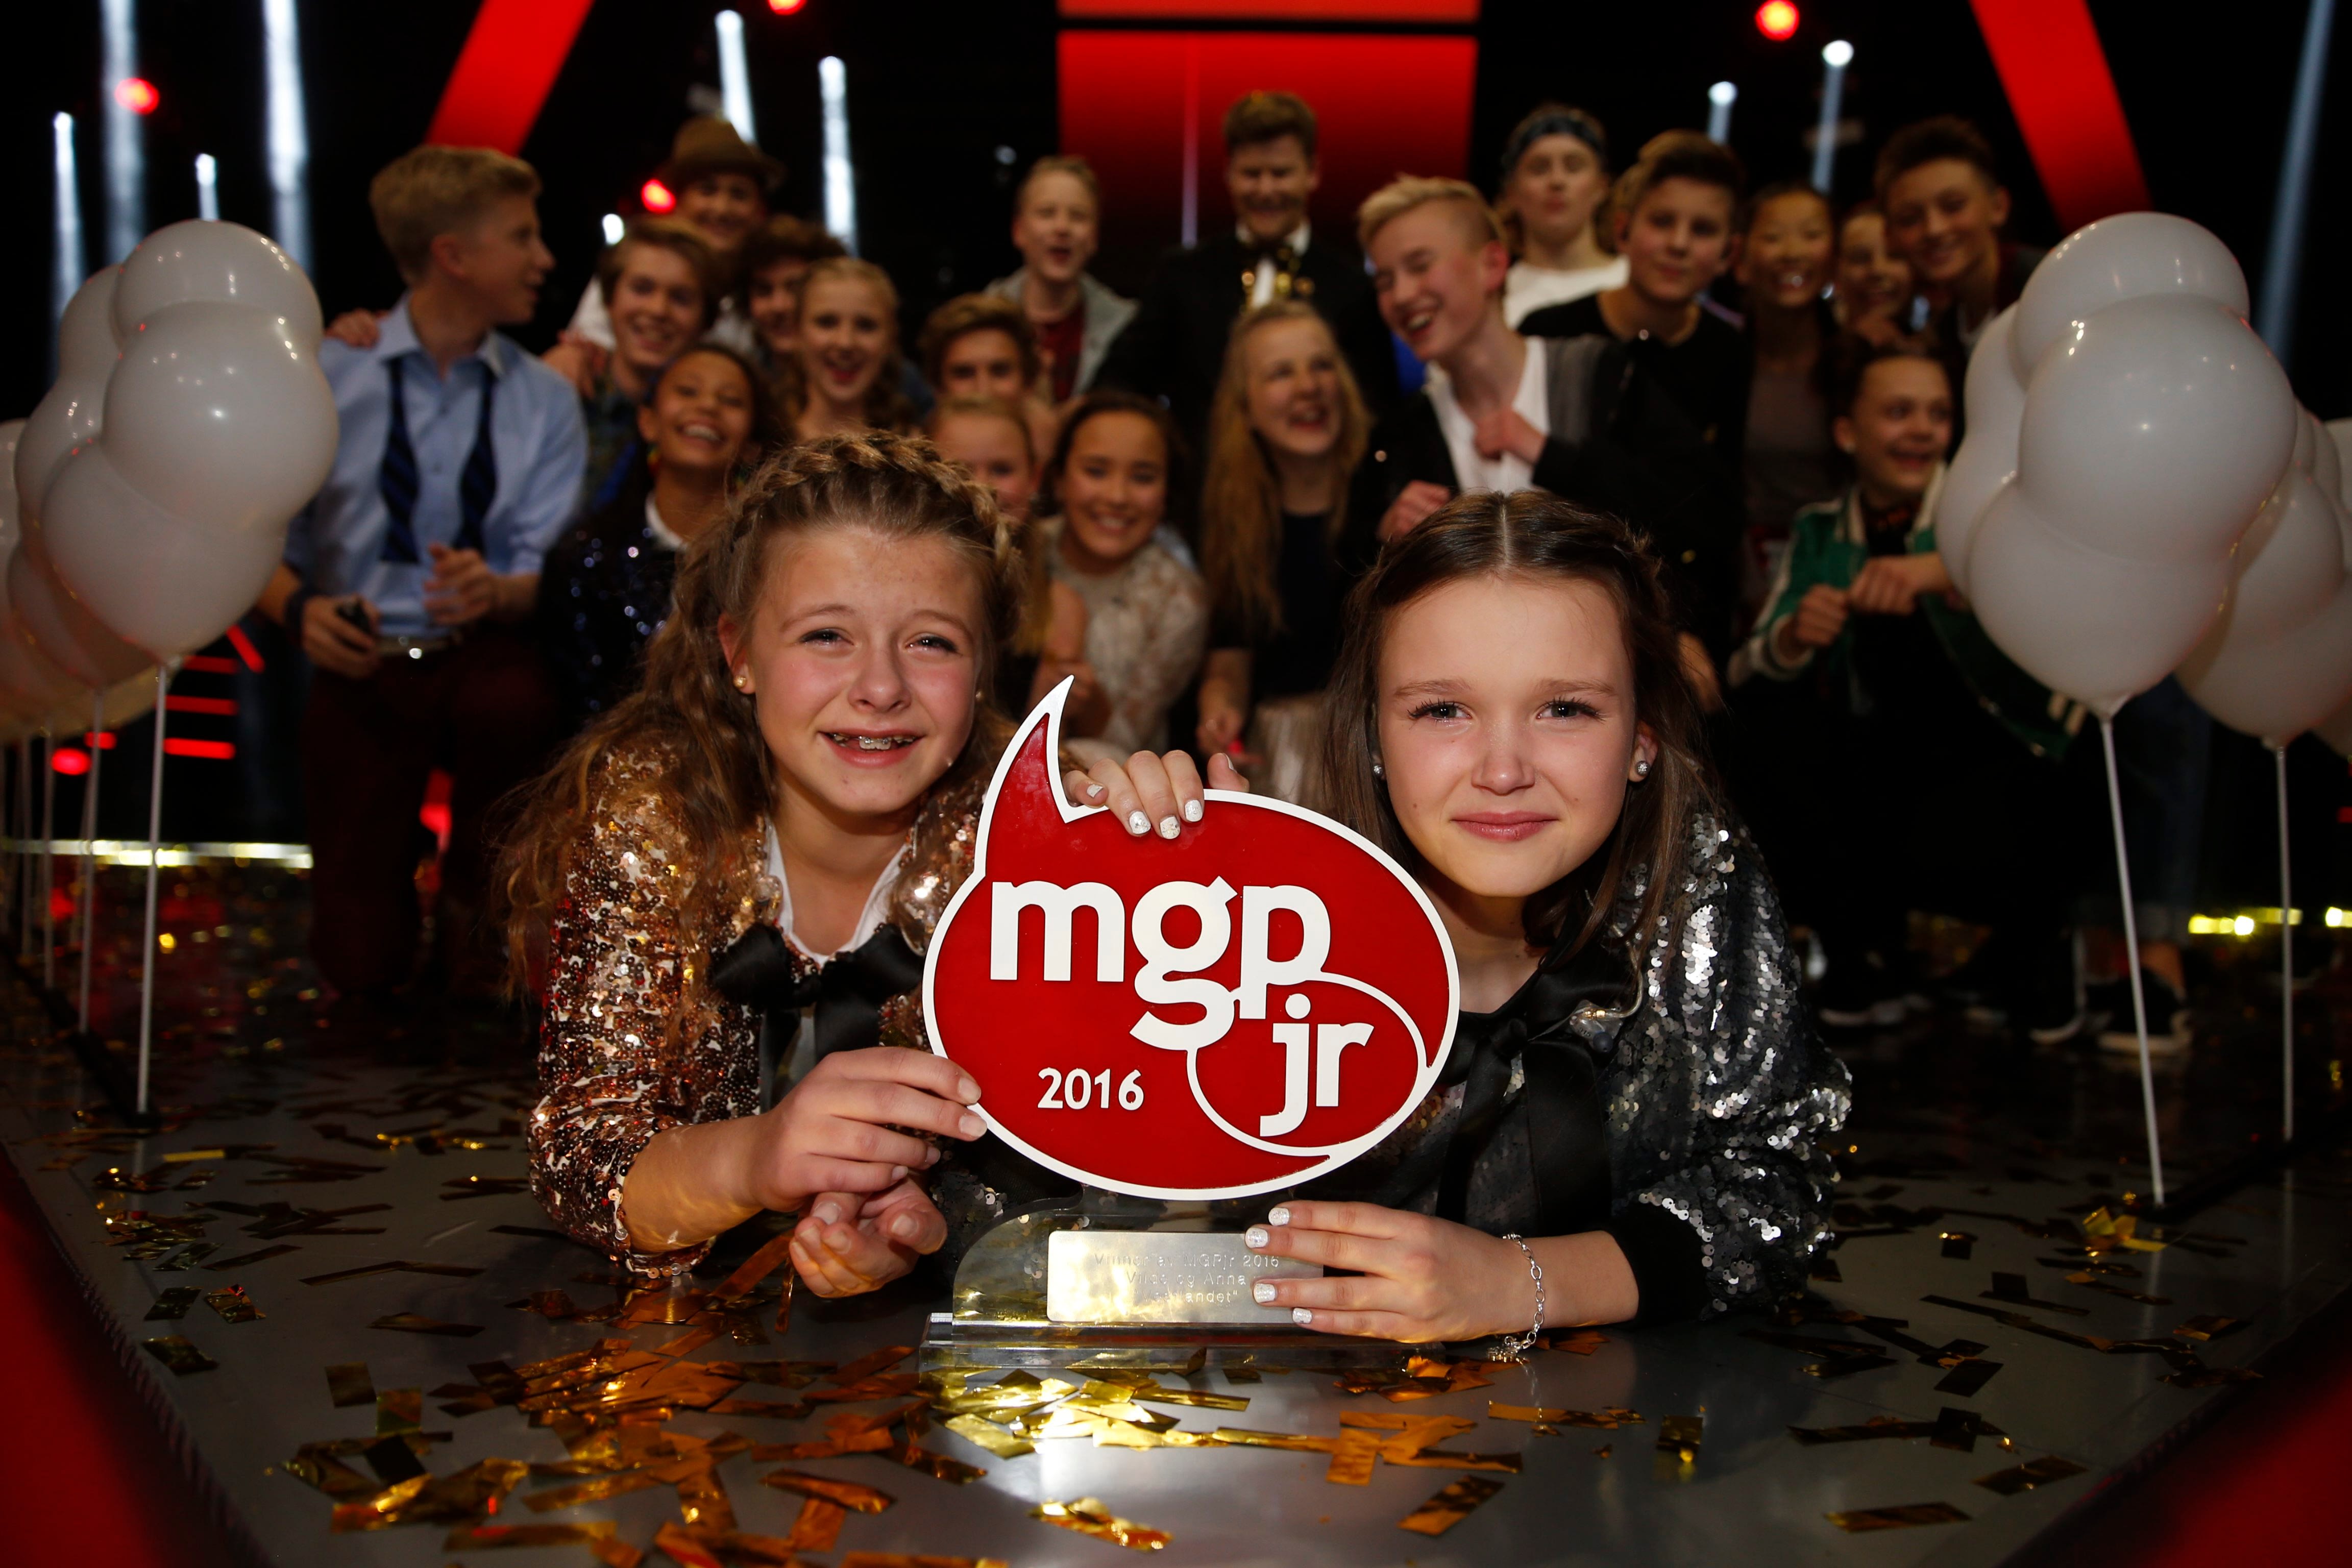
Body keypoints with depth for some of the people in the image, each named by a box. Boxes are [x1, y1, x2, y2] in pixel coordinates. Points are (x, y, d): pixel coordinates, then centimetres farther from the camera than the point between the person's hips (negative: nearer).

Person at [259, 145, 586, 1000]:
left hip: (483, 658, 1)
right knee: (362, 967, -12)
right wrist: (299, 607, -18)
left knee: (515, 699, -38)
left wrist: (493, 592, -25)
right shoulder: (329, 376, 1)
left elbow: (550, 571, -3)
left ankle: (474, 892, -7)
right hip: (360, 666, -1)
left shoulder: (546, 401, 4)